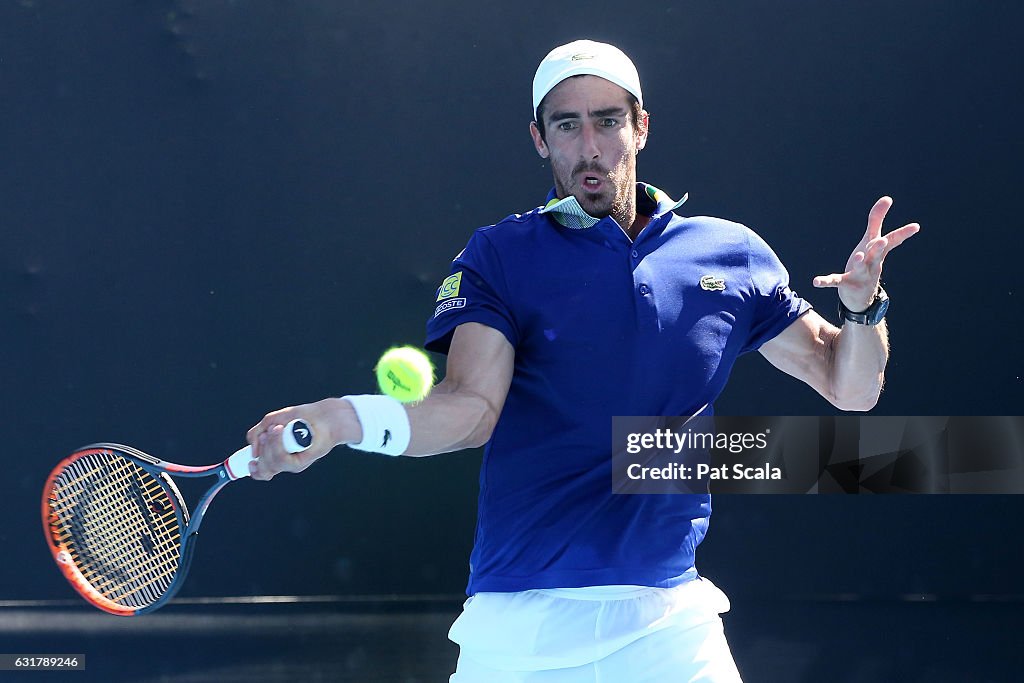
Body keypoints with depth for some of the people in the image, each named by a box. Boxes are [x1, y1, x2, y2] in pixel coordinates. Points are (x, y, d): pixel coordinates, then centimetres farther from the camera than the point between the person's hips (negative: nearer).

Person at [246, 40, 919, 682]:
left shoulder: (731, 255, 9)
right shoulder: (499, 257, 2)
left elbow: (850, 388, 13)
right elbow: (473, 407, -13)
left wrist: (863, 306, -10)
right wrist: (345, 420, -32)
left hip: (668, 623, 2)